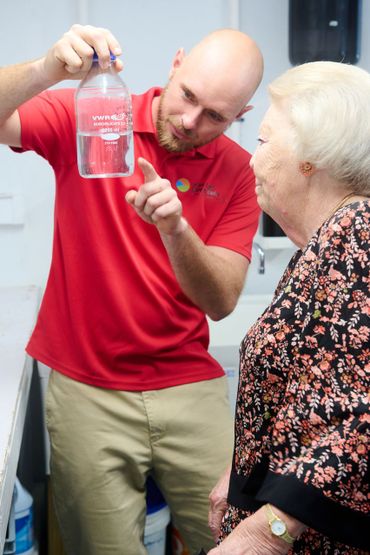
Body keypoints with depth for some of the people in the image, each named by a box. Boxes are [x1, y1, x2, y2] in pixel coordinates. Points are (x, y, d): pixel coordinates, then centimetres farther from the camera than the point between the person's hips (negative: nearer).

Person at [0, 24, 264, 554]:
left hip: (191, 390, 2)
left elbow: (221, 301, -9)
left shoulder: (238, 172, -2)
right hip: (85, 389, -1)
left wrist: (174, 228, -27)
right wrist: (48, 69, -33)